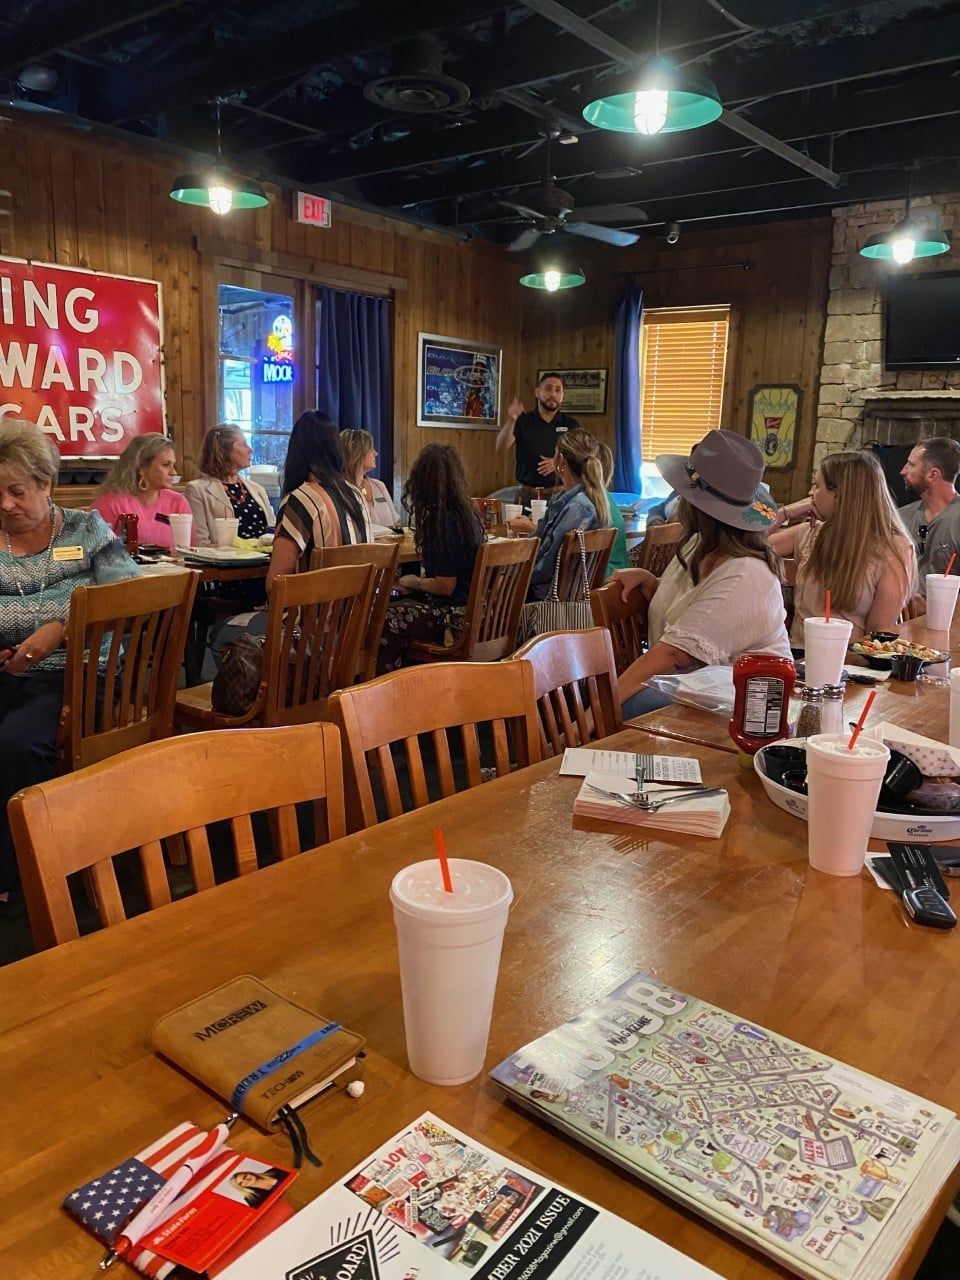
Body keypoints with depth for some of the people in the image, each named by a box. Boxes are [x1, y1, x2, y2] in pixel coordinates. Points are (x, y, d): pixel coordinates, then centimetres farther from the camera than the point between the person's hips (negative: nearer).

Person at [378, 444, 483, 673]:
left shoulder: (444, 521, -20)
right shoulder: (468, 514, 8)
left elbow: (445, 586, -18)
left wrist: (413, 582, -1)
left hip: (455, 615, -10)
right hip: (470, 607, 10)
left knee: (384, 619, -9)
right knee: (398, 604, 14)